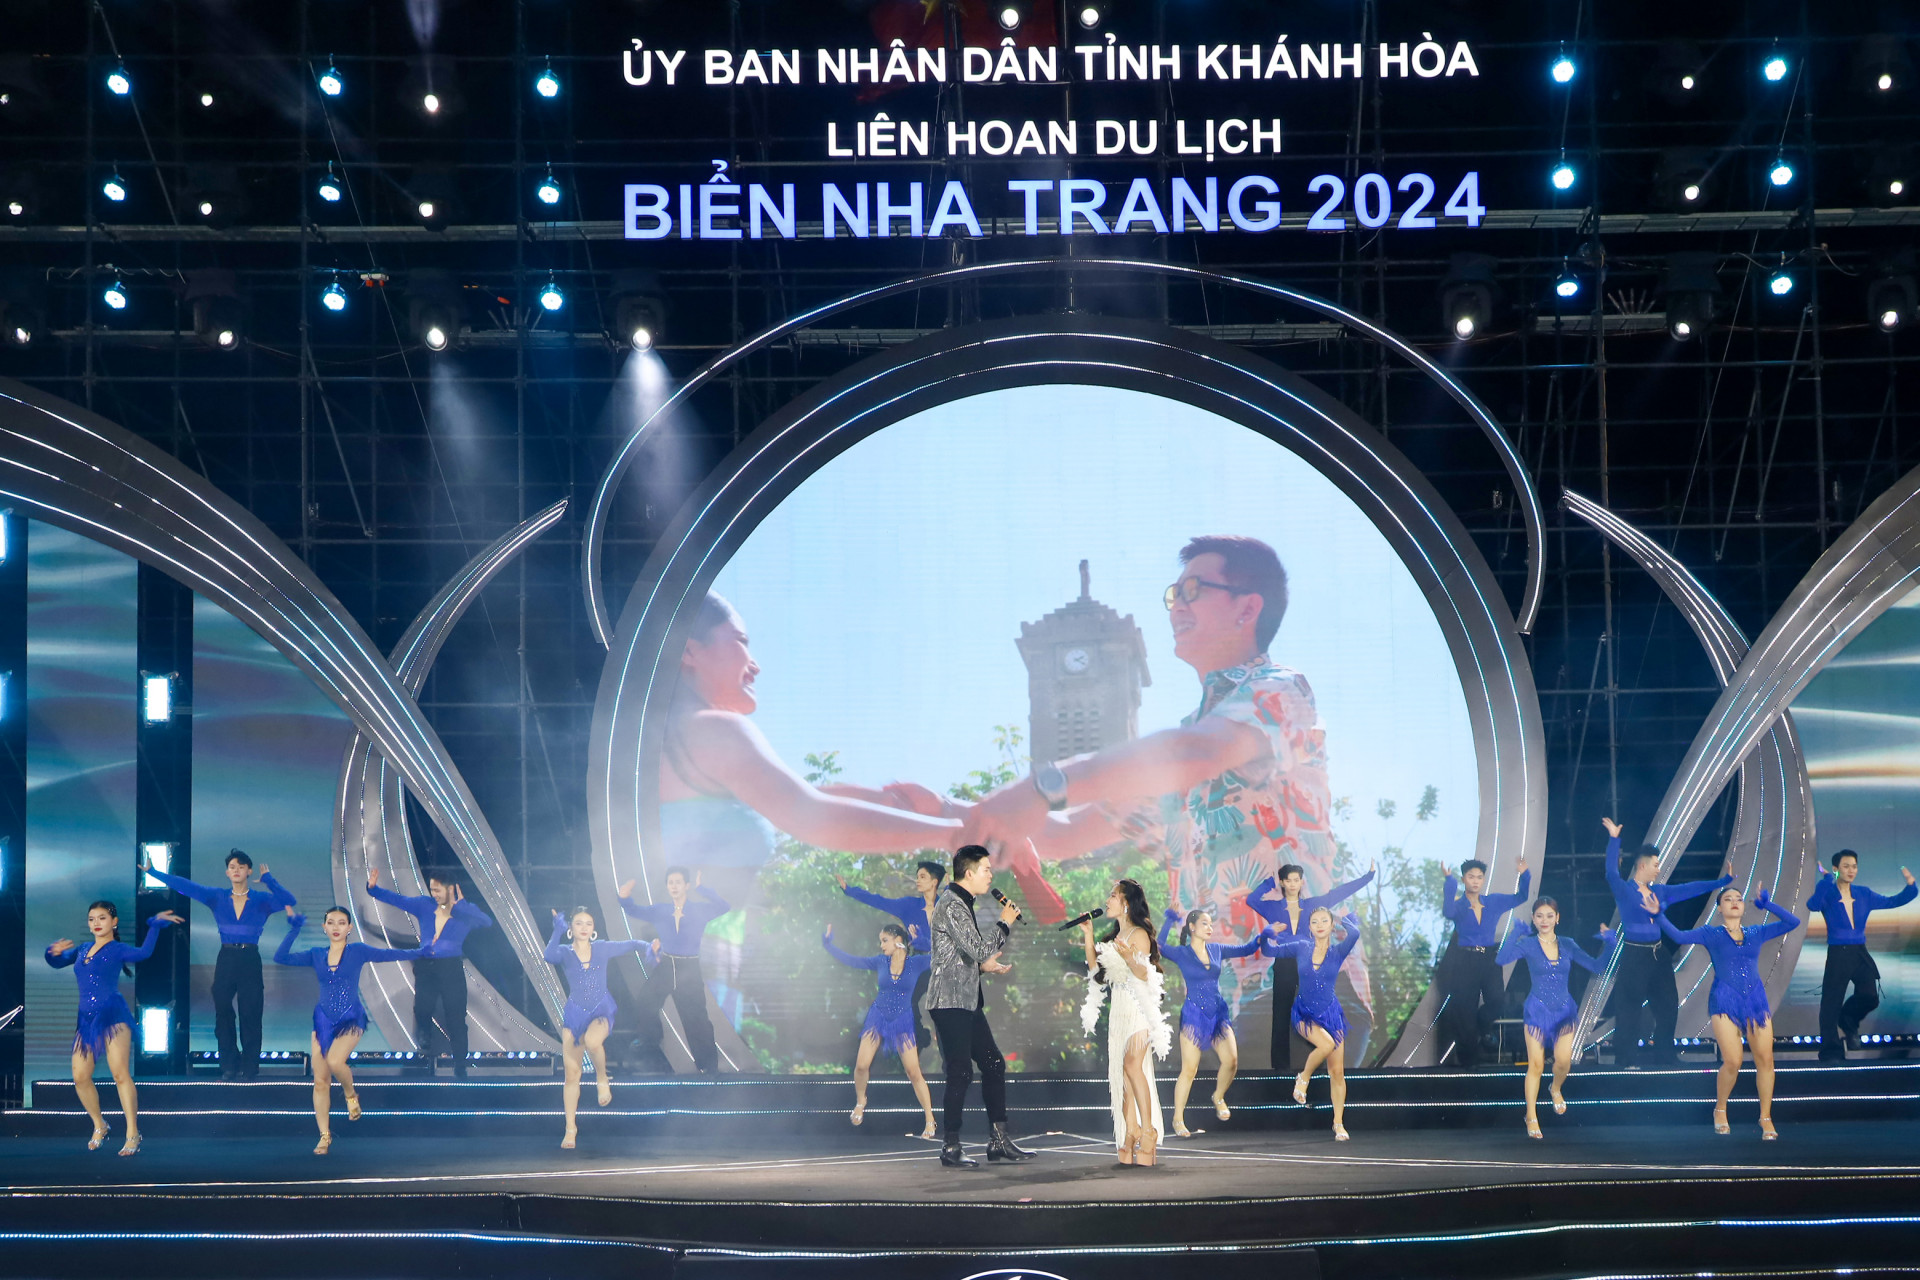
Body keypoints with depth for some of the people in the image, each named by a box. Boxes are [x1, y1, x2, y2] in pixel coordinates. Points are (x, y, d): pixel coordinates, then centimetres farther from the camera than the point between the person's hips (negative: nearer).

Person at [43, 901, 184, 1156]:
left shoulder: (118, 949, 0)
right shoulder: (82, 950, 18)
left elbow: (143, 953, -19)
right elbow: (55, 963, 25)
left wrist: (155, 924, -25)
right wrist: (54, 951, 3)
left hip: (113, 1015, -6)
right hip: (86, 1019, 6)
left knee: (121, 1074, -15)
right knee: (80, 1078, 1)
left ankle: (133, 1134, -14)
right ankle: (99, 1126, 22)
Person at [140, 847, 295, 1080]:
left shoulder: (262, 900, -1)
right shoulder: (217, 897, 4)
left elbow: (289, 902, -16)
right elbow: (184, 885, 2)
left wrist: (267, 879, -14)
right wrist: (151, 872, -1)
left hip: (250, 961, -2)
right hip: (226, 961, 2)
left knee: (250, 1016, 1)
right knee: (223, 1015, 5)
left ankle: (249, 1069, 9)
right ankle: (229, 1067, 16)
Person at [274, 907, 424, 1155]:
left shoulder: (358, 951, 1)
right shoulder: (316, 955, 8)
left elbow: (388, 954, -1)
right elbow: (280, 958, 5)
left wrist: (420, 952, -6)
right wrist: (294, 929, 0)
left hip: (350, 1018, -3)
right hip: (323, 1019, 3)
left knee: (335, 1061, -29)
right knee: (320, 1081, 0)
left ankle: (351, 1094, 4)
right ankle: (325, 1136, 10)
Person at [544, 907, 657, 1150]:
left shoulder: (602, 949, 2)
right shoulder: (565, 952, -2)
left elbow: (631, 944, 13)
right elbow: (550, 956, -26)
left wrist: (650, 947, -6)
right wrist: (558, 931, -24)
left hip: (601, 1011, -1)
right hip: (574, 1013, 1)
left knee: (592, 1041, -37)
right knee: (572, 1074, 0)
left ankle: (602, 1078, -6)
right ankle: (570, 1128, 12)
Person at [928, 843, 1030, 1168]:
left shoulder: (962, 903, 18)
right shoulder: (951, 905, -15)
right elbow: (980, 949, -20)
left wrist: (984, 966, 13)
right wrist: (1005, 924, -8)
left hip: (968, 1001, 10)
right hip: (950, 1002, -10)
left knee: (993, 1064, 11)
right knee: (960, 1073, -8)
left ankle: (999, 1141, 16)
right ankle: (951, 1149, 0)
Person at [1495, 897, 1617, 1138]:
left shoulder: (1567, 945, 6)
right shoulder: (1528, 944, -4)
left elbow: (1596, 966, 6)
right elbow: (1501, 960, -20)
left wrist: (1611, 945, -5)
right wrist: (1515, 935, -23)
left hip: (1563, 1010, 2)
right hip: (1537, 1010, -2)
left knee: (1564, 1061, -12)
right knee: (1536, 1065, -4)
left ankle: (1555, 1089, 24)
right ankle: (1531, 1117, 9)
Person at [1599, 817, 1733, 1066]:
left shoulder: (1659, 892, 11)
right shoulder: (1624, 891, -9)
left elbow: (1690, 889, 15)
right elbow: (1611, 872, -27)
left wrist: (1721, 882, 15)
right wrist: (1613, 839, -36)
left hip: (1657, 956, 7)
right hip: (1634, 957, -7)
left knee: (1667, 1007, 13)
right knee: (1630, 1009, -2)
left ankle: (1664, 1055, 27)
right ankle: (1627, 1060, 6)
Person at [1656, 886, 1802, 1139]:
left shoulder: (1756, 933, 15)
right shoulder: (1711, 933, 7)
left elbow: (1793, 922, 12)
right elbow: (1679, 936, -4)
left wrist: (1767, 904, 5)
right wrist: (1659, 915, -12)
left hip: (1756, 1000, 3)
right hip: (1725, 1001, -3)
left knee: (1765, 1059, -7)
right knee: (1732, 1062, -14)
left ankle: (1766, 1118, 4)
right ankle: (1720, 1110, 11)